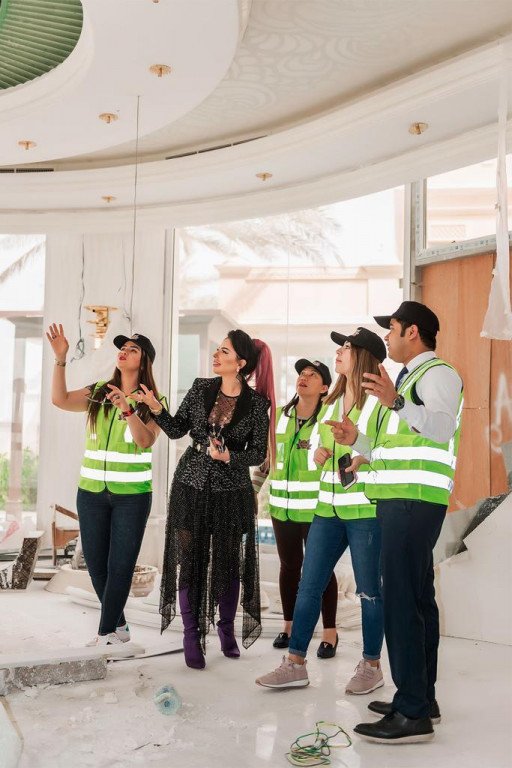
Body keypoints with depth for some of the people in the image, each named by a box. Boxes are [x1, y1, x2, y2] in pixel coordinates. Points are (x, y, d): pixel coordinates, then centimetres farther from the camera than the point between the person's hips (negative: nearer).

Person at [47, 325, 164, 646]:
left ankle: (106, 633, 7)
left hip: (132, 495, -3)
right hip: (91, 491, 4)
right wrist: (61, 358, -16)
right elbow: (60, 399, -8)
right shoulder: (98, 392, 7)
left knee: (120, 565, -2)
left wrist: (127, 409, -30)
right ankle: (119, 625, 27)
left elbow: (146, 441, -16)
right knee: (96, 563, 10)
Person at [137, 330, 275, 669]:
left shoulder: (257, 403, -7)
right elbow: (177, 430, 5)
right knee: (190, 560, 3)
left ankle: (227, 630, 28)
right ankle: (192, 636, 15)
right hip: (191, 485, 2)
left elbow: (258, 453, -3)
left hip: (232, 491, -1)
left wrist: (228, 456, -19)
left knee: (228, 562, 8)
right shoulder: (201, 388, 0)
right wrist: (157, 408, -9)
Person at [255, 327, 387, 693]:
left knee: (369, 590, 4)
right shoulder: (332, 400, 15)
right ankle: (296, 664, 15)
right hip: (329, 507, 7)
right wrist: (323, 451, -1)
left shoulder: (380, 400, -7)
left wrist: (362, 456, -23)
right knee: (308, 586, 7)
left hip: (366, 508, -7)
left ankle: (371, 667, 19)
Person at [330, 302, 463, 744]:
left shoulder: (437, 373, -7)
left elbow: (443, 427, -26)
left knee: (402, 600, -14)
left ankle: (413, 714, -11)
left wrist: (395, 402, -38)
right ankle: (422, 698, 22)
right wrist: (357, 440, 18)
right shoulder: (410, 378, 25)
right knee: (416, 598, 13)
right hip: (401, 499, 11)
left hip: (414, 500, -11)